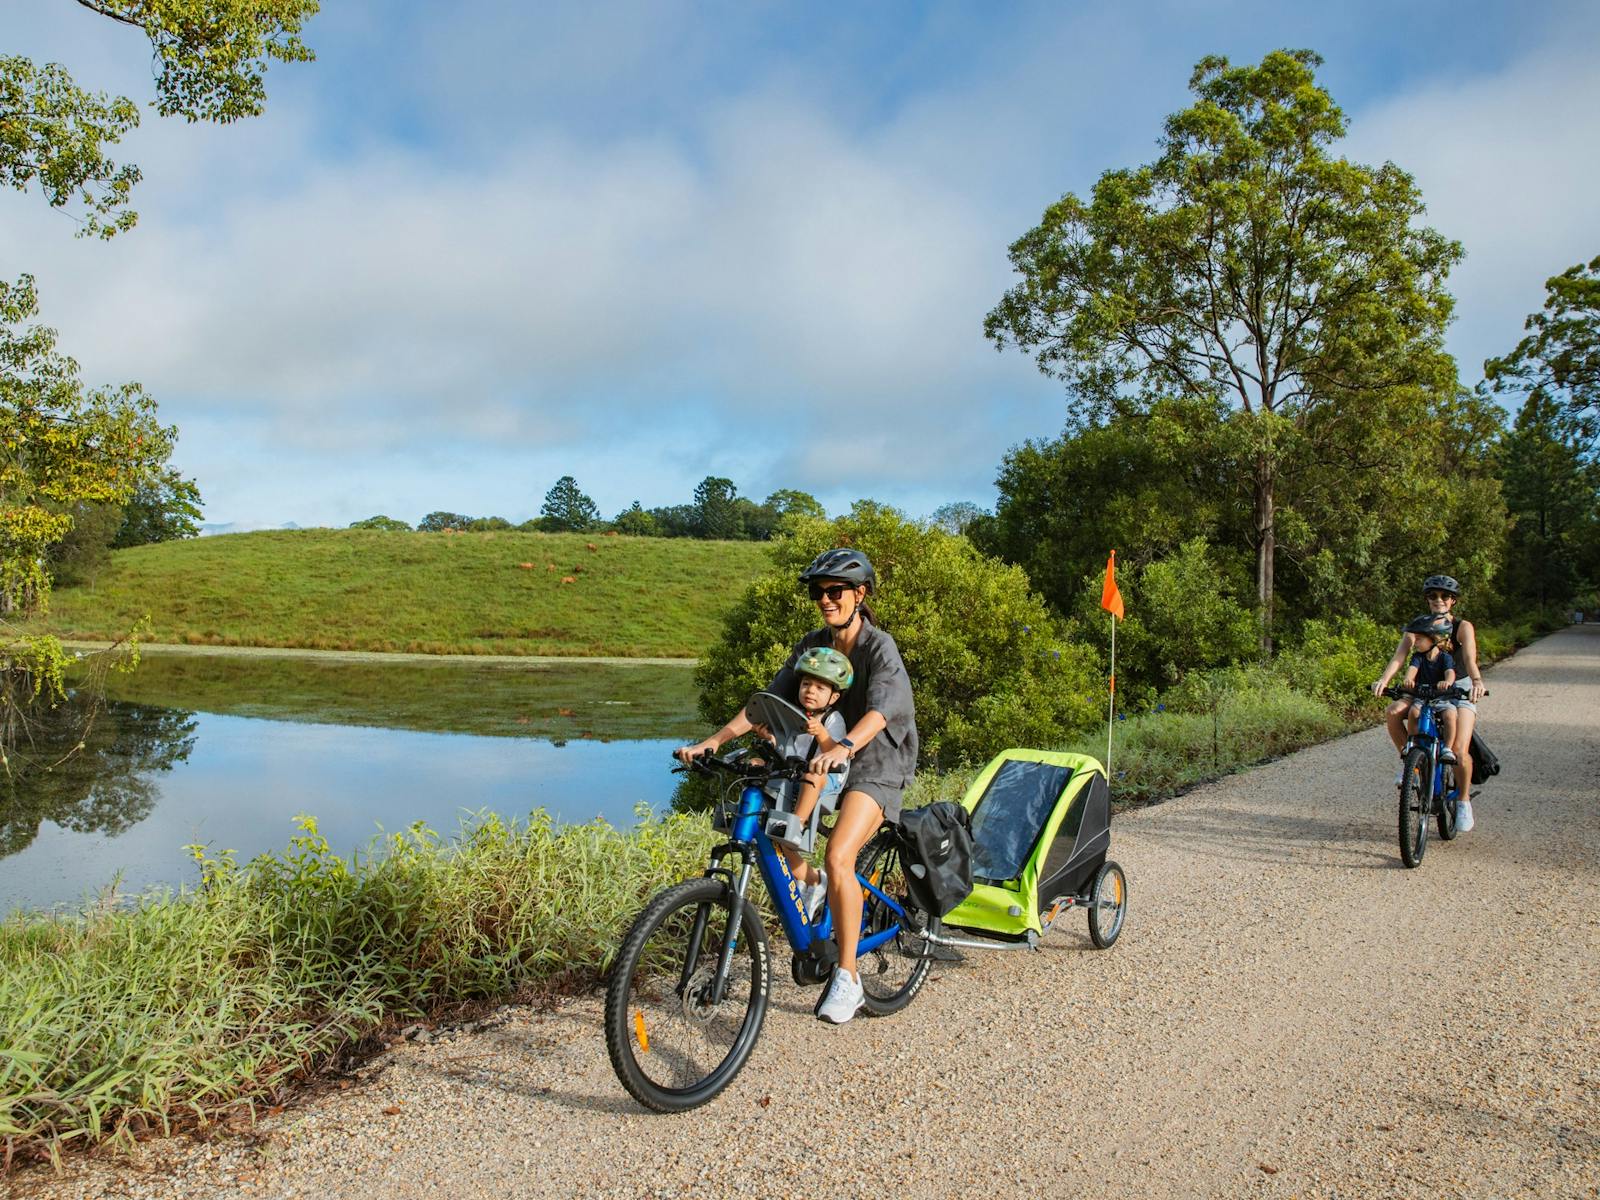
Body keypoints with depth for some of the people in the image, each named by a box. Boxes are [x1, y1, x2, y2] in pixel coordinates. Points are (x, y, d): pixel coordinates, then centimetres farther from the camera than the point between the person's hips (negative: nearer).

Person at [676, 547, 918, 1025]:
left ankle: (847, 978, -12)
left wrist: (844, 747, -54)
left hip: (876, 765, -7)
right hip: (826, 761, 7)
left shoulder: (880, 646, -16)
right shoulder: (813, 645, 2)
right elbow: (769, 699, -4)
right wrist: (714, 740, -17)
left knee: (837, 857, -26)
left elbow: (879, 709, -34)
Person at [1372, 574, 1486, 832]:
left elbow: (1470, 658, -25)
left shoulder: (1463, 627, -8)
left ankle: (1464, 801, 4)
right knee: (1393, 713, -28)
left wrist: (1477, 681, -47)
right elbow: (1399, 655, -17)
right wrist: (1384, 680, -37)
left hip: (1460, 691, -3)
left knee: (1459, 751, -20)